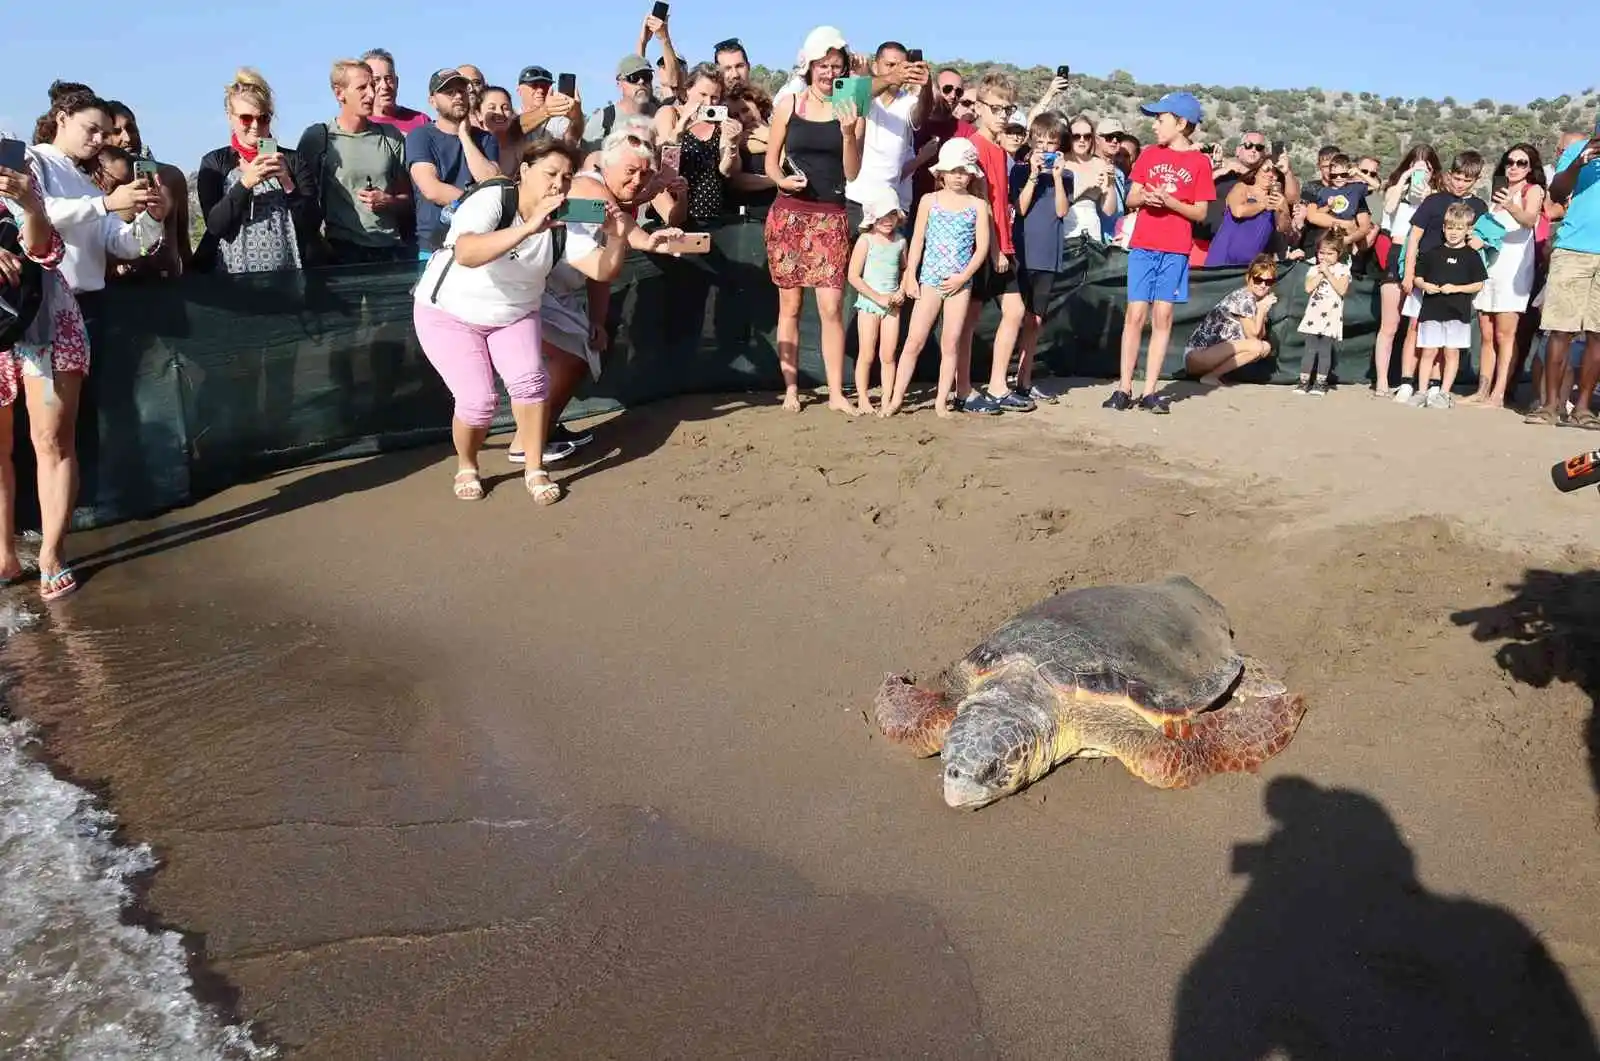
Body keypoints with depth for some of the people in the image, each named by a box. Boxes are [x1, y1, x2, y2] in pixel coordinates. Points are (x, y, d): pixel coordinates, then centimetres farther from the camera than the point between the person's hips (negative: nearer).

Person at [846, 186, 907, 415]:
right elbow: (854, 276, -10)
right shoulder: (866, 241, -7)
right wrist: (878, 297, -13)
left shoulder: (900, 241, 4)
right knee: (866, 355, 1)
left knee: (888, 356, 3)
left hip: (892, 305, 3)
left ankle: (887, 401, 8)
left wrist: (902, 292, -4)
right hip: (868, 303, -3)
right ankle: (862, 398, 12)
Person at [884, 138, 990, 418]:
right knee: (914, 340, -3)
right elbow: (917, 241, 5)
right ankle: (896, 398, 1)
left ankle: (941, 401, 9)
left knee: (951, 344, 3)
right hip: (930, 279, 0)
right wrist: (910, 276, -2)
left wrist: (963, 277, -9)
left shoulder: (978, 205, 4)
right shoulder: (929, 201, 5)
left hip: (960, 282, 0)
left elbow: (982, 246, 0)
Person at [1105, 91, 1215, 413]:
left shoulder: (1199, 162, 1)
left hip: (1176, 250, -1)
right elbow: (1130, 199, 10)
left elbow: (1200, 213, -1)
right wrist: (1144, 197, -11)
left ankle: (1150, 391, 4)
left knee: (1162, 317, 0)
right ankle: (1124, 389, 2)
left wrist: (1171, 202, -16)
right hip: (1142, 246, 2)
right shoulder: (1149, 155, 9)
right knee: (1135, 314, -1)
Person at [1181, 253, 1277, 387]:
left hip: (1215, 351, 9)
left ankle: (1213, 372, -1)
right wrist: (1262, 308, -6)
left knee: (1266, 347, 3)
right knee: (1256, 347, -22)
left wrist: (1264, 308, -3)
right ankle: (1210, 375, -13)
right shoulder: (1244, 298, -13)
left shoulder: (1258, 299, 13)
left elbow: (1261, 335, 7)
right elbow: (1252, 335, -10)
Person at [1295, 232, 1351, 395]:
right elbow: (1308, 288, -5)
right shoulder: (1314, 269, 9)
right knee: (1310, 349, 0)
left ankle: (1320, 383, 9)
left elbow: (1342, 289, -11)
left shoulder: (1343, 269, 3)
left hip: (1331, 317, -1)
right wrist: (1320, 273, -8)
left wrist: (1328, 273, -9)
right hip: (1313, 316, 2)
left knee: (1325, 350, 2)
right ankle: (1304, 382, 3)